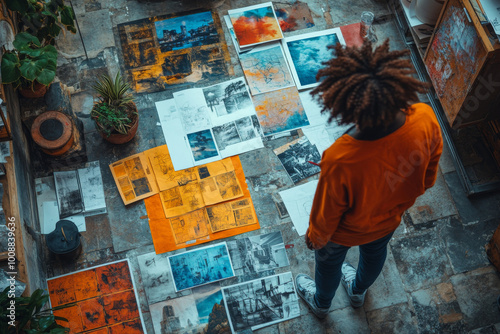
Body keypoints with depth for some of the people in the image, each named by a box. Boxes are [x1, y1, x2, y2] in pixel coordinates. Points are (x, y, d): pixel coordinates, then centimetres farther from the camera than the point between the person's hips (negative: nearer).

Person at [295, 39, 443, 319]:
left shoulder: (340, 160, -47)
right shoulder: (425, 118, -34)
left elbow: (326, 214, -25)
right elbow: (431, 168, -10)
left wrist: (315, 237, -2)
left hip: (347, 231, -4)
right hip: (392, 216, 4)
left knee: (329, 263, 31)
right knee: (376, 252, 37)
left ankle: (321, 303, 65)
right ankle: (358, 291, 71)